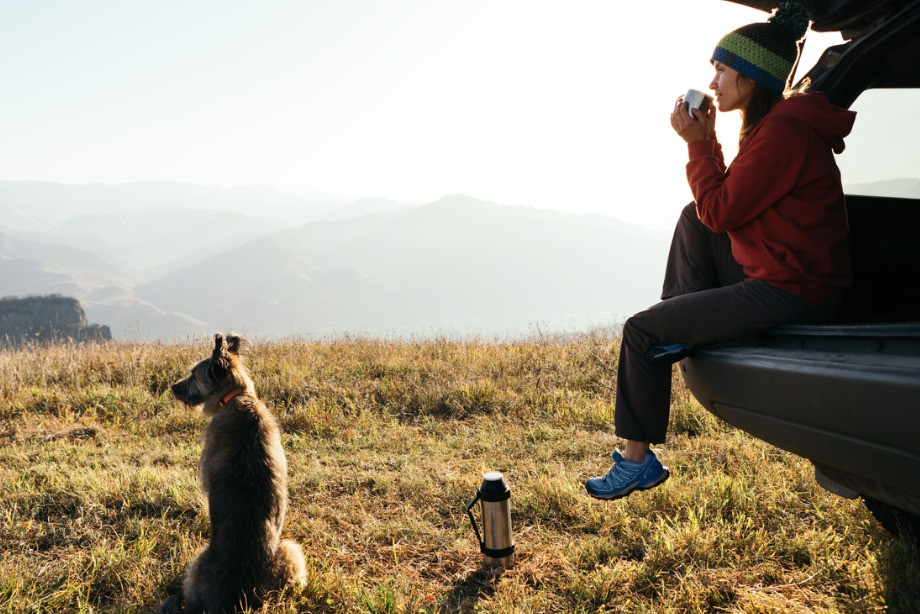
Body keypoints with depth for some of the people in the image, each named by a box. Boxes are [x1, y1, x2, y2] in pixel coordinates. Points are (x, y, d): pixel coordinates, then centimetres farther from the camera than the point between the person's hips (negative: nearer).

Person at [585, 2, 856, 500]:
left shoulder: (781, 132, -19)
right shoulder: (776, 123, 14)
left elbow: (720, 212, -17)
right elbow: (729, 200, 17)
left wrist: (698, 144, -8)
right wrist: (706, 140, 7)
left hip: (792, 294, -10)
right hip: (777, 275, 10)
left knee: (639, 331, -6)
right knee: (692, 217, 19)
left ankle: (637, 461, 6)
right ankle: (681, 332, 11)